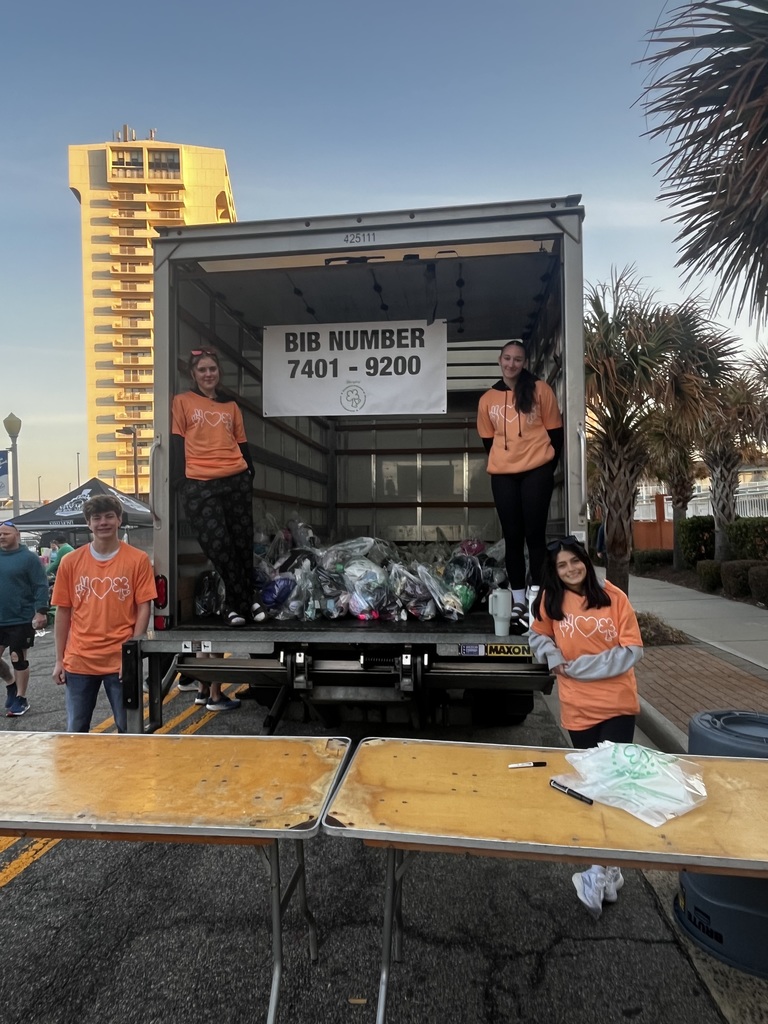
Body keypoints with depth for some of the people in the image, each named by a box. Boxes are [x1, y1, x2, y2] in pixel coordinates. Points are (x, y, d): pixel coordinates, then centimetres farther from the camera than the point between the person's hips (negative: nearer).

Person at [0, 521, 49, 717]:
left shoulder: (28, 557, -9)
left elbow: (41, 587, -13)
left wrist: (40, 611, -20)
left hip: (20, 620, -5)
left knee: (18, 660, 5)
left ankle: (20, 699, 18)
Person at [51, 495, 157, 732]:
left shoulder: (138, 560, -5)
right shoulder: (70, 562, 2)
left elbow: (143, 609, -4)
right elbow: (63, 612, 6)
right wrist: (59, 659, 5)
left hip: (121, 660, -2)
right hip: (79, 661, 2)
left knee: (128, 729, 8)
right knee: (76, 731, 13)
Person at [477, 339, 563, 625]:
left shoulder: (540, 390, 2)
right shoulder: (487, 399, 8)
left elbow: (555, 431, 4)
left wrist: (547, 467, 2)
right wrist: (502, 462, 9)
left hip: (536, 471, -2)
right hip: (502, 475, 3)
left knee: (534, 534, -3)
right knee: (512, 536, 5)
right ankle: (518, 601, 12)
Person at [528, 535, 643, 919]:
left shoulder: (613, 596, -8)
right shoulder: (551, 602, -2)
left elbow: (632, 651, -10)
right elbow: (537, 636, 14)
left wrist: (580, 666, -14)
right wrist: (552, 655, -7)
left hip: (618, 705, -2)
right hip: (578, 708, 2)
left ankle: (599, 870, 5)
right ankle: (609, 869, 26)